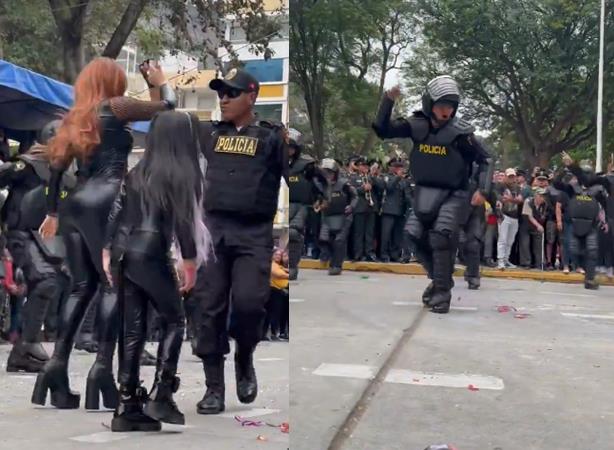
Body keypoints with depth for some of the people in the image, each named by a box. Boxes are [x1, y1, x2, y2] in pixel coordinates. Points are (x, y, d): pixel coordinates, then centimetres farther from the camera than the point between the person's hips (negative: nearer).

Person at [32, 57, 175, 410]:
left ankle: (57, 364, -1)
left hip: (76, 205, 7)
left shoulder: (77, 116, 20)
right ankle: (103, 367, -16)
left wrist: (53, 212, 23)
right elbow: (167, 107, 5)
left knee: (83, 287, 8)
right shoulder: (115, 107, 2)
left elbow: (58, 167, 18)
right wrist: (160, 81, 25)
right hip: (105, 203, -7)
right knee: (114, 284, -7)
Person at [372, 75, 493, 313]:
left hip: (452, 193, -5)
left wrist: (482, 189, -16)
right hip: (424, 191, 5)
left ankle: (443, 291, -14)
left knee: (441, 236, -21)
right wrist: (388, 101, -16)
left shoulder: (460, 131, -15)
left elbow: (485, 159, -7)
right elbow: (383, 130, -4)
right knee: (415, 235, 2)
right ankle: (439, 278, 25)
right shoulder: (418, 125, -5)